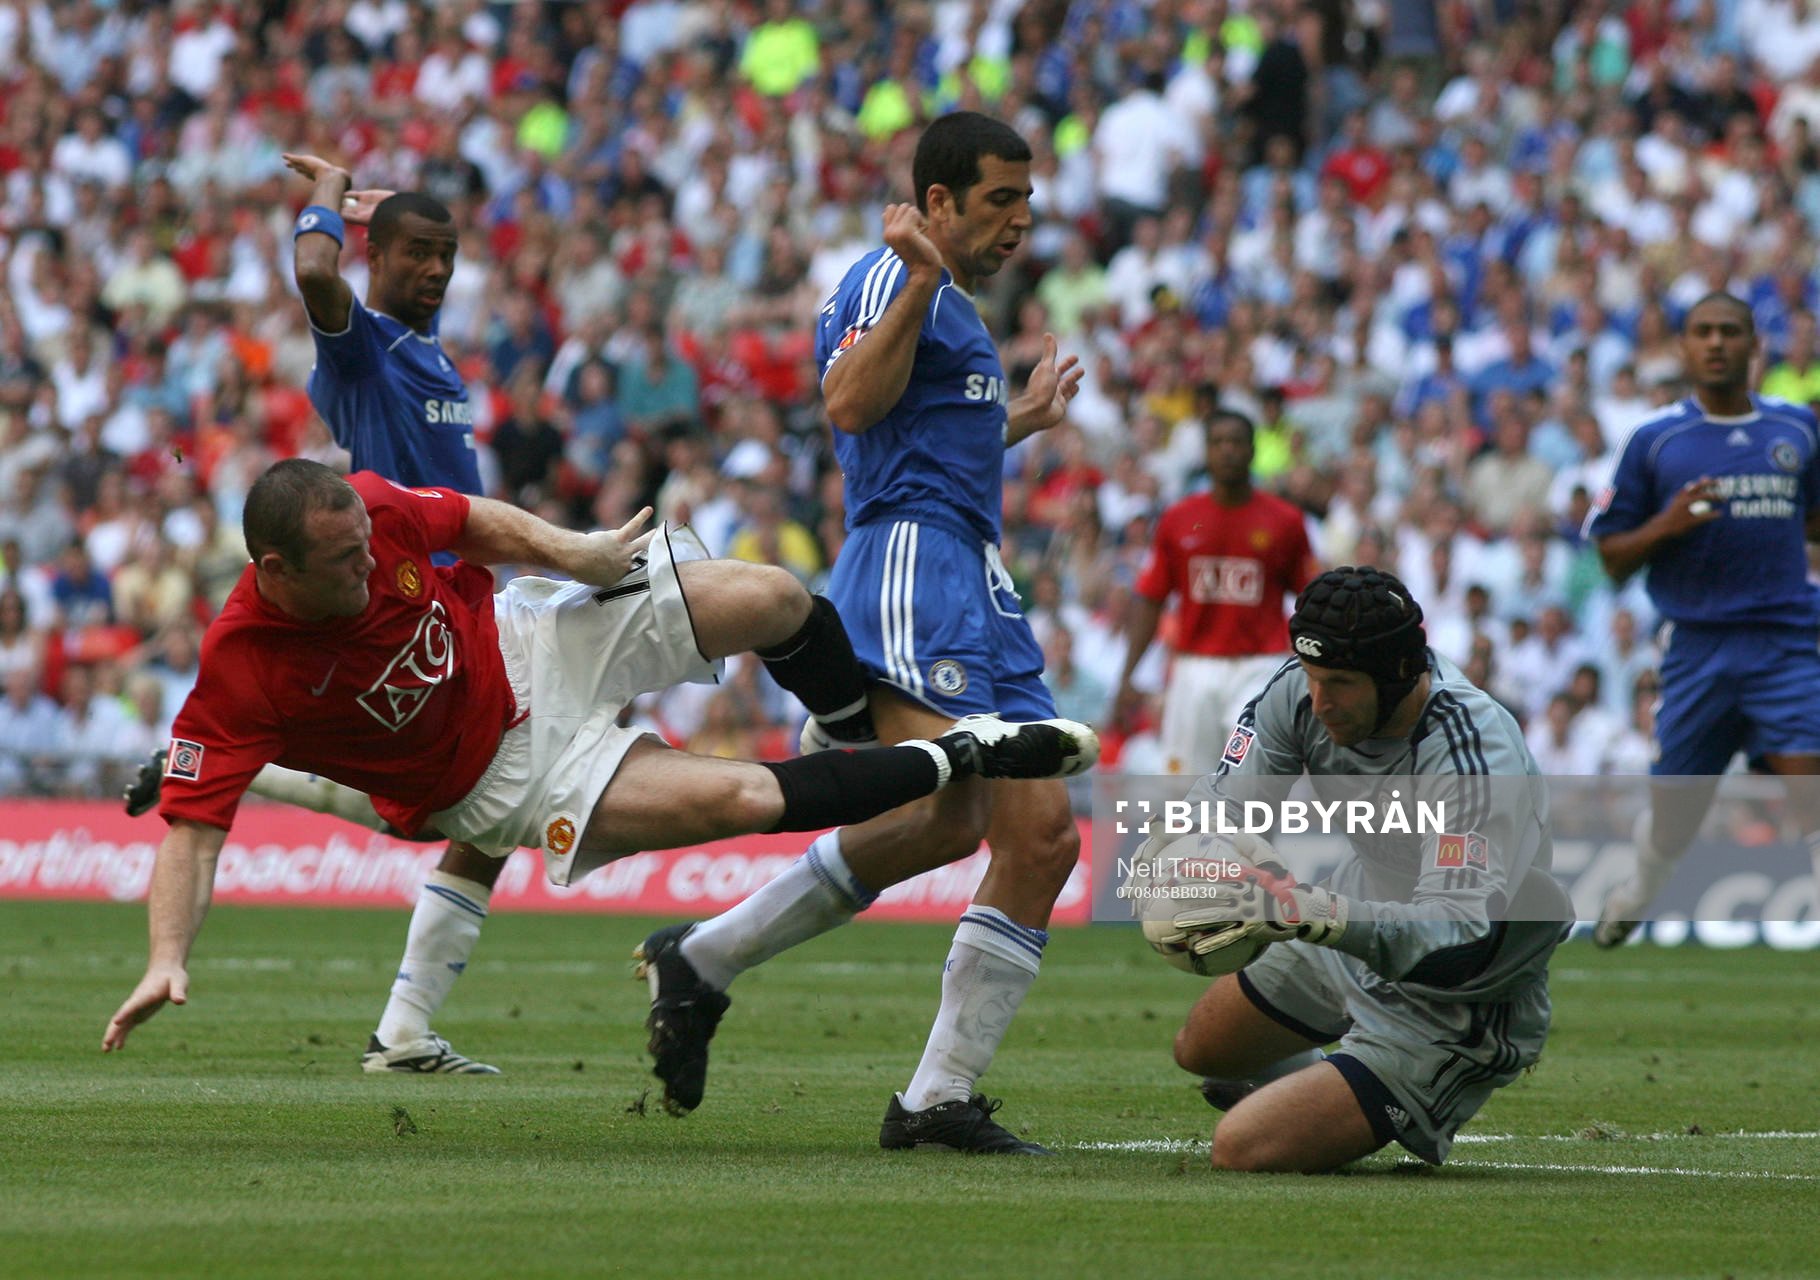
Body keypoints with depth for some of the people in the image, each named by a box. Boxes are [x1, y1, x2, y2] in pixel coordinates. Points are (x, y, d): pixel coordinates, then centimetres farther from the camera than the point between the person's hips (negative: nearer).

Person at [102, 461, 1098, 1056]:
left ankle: (897, 739, 26)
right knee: (743, 800, -16)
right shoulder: (239, 676, -32)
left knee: (772, 602, -7)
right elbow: (191, 826, -30)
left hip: (528, 642, 4)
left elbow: (477, 524, 2)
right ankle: (960, 761, 9)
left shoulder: (368, 509, -20)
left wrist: (568, 551, -10)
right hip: (498, 778, -4)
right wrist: (167, 960, -42)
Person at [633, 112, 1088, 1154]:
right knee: (943, 815, -26)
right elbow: (848, 405, -19)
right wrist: (920, 282, -24)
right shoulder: (892, 278, -2)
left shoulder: (957, 311, 29)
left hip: (979, 588, 11)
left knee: (1044, 835, 8)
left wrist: (1019, 421, 49)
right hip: (912, 561, -11)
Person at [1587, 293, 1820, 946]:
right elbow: (1613, 559, 5)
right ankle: (1636, 895, 41)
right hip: (1697, 643, 0)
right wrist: (1665, 526, -13)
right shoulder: (1654, 439, 3)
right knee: (1674, 809, 9)